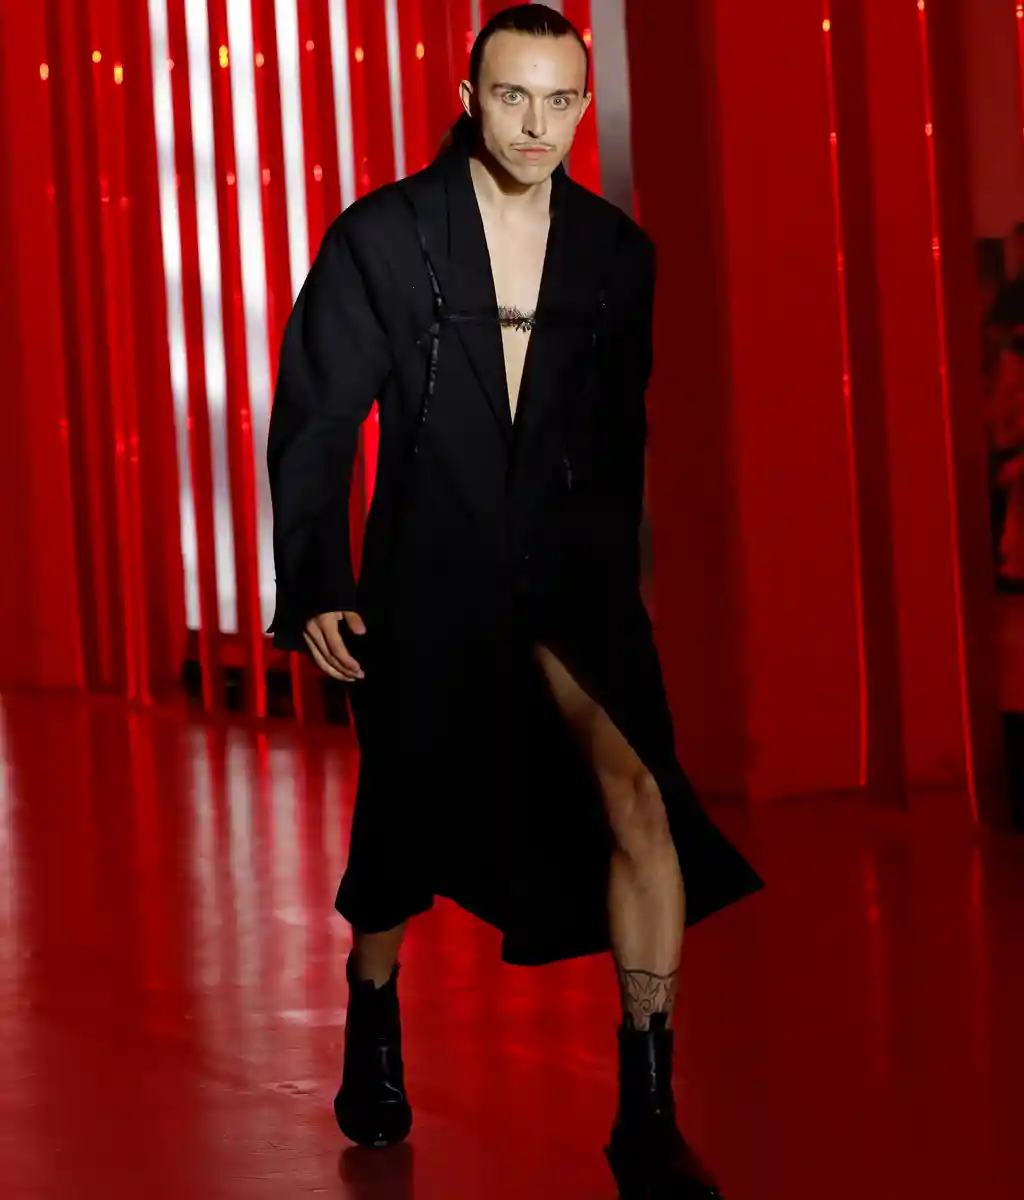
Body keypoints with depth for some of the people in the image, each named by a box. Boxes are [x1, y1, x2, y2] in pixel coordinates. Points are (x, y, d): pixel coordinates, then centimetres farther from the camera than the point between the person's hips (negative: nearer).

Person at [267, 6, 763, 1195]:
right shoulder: (382, 236, -4)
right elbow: (313, 421, -2)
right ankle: (372, 1014, 44)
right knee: (406, 832, 11)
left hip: (570, 576, 1)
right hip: (429, 585, -1)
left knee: (639, 804, -18)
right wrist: (314, 587, -7)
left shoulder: (617, 250, 4)